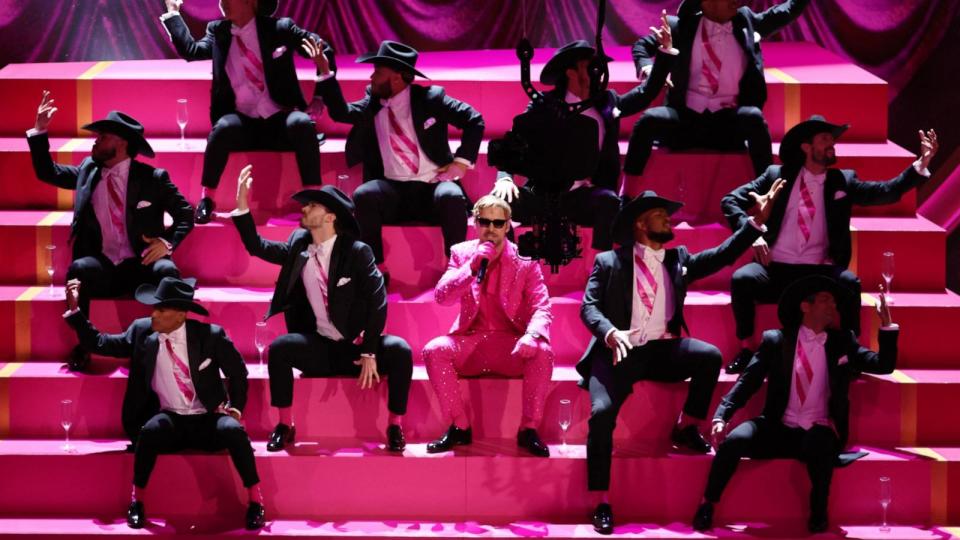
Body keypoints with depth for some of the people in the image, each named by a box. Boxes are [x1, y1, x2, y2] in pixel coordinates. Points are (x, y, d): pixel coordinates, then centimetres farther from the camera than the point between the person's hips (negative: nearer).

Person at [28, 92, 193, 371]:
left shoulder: (153, 178, 1)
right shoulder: (88, 169, 11)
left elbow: (185, 213, 6)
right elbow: (48, 173, 20)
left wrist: (167, 242, -11)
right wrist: (40, 130, 9)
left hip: (141, 265, -2)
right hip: (102, 267, 2)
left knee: (167, 271, -35)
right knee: (79, 268, -33)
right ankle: (82, 346, -24)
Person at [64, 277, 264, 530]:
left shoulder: (209, 335, -7)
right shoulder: (142, 333, 0)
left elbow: (238, 373, 7)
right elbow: (98, 343, 6)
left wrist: (236, 408, -3)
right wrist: (74, 309, -2)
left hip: (207, 420, -1)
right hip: (170, 421, 1)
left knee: (233, 429, -33)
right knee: (151, 429, -34)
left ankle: (255, 501, -17)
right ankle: (137, 501, -14)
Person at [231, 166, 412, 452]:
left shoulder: (357, 251, -11)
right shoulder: (299, 246, 3)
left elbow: (377, 302, -13)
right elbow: (257, 247, 12)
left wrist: (369, 353, -19)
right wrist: (242, 205, -1)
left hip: (357, 348, -3)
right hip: (320, 349, 3)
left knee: (399, 350, -29)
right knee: (279, 347, -24)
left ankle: (395, 427, -11)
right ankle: (285, 426, -10)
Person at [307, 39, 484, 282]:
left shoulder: (429, 98, -1)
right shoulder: (373, 103, 10)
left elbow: (474, 120, 1)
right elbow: (341, 112, 1)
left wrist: (460, 163, -7)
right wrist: (325, 72, -5)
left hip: (433, 187, -2)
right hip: (393, 191, 2)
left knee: (451, 197, -35)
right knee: (363, 195, -28)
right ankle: (376, 269, -18)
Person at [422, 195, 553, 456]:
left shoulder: (525, 260, 1)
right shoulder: (461, 253, 7)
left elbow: (542, 307, -7)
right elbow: (441, 296, -4)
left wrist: (532, 335, -29)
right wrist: (472, 267, -17)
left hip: (511, 344, -1)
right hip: (470, 343, 2)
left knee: (542, 352, -32)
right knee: (433, 350, -27)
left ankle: (528, 430, -18)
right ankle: (459, 428, -14)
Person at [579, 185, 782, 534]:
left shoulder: (678, 259, 17)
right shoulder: (609, 262, 5)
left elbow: (721, 256, 8)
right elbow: (589, 307, -4)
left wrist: (757, 221, -2)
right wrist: (610, 333, -25)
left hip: (662, 349, 3)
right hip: (620, 350, -3)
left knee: (710, 356, -25)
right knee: (602, 413, -25)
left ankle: (686, 429, -1)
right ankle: (602, 505, -13)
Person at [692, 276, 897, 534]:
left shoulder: (842, 342, 11)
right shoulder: (776, 341, 5)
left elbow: (884, 365, 3)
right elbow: (748, 381, -1)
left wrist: (886, 325, -9)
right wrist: (721, 416, -14)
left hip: (818, 433, 0)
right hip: (778, 430, 0)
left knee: (820, 444, -36)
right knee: (736, 439, -27)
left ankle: (818, 513, -12)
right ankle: (706, 506, -7)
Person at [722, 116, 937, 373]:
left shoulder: (843, 181, 13)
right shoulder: (777, 175, 9)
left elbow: (886, 192, 2)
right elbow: (730, 201, 6)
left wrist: (921, 164, -11)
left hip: (819, 272, 0)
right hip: (776, 268, 0)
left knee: (849, 283, -31)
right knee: (742, 278, -29)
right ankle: (747, 350, -9)